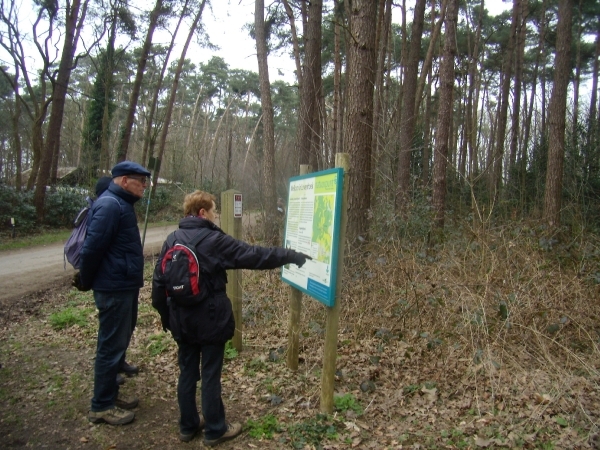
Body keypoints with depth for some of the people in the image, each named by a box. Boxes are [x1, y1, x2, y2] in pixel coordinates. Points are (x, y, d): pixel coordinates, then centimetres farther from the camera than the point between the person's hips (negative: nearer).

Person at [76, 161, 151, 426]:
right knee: (112, 345, 0)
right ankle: (101, 406, 13)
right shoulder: (110, 205, -19)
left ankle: (110, 394, 31)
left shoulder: (121, 204, 14)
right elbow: (93, 247, -22)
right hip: (114, 288, -10)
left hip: (124, 286, 10)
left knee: (118, 341, 18)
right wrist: (86, 282, -10)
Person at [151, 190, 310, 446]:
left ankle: (188, 426, 30)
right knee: (210, 375, 6)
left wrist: (165, 315, 16)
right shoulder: (214, 240, -15)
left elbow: (159, 281, 5)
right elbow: (255, 256, -15)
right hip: (210, 320, -6)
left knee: (187, 372, 16)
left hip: (181, 320, 6)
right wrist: (292, 256, -6)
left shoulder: (172, 240, 2)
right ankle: (215, 430, 20)